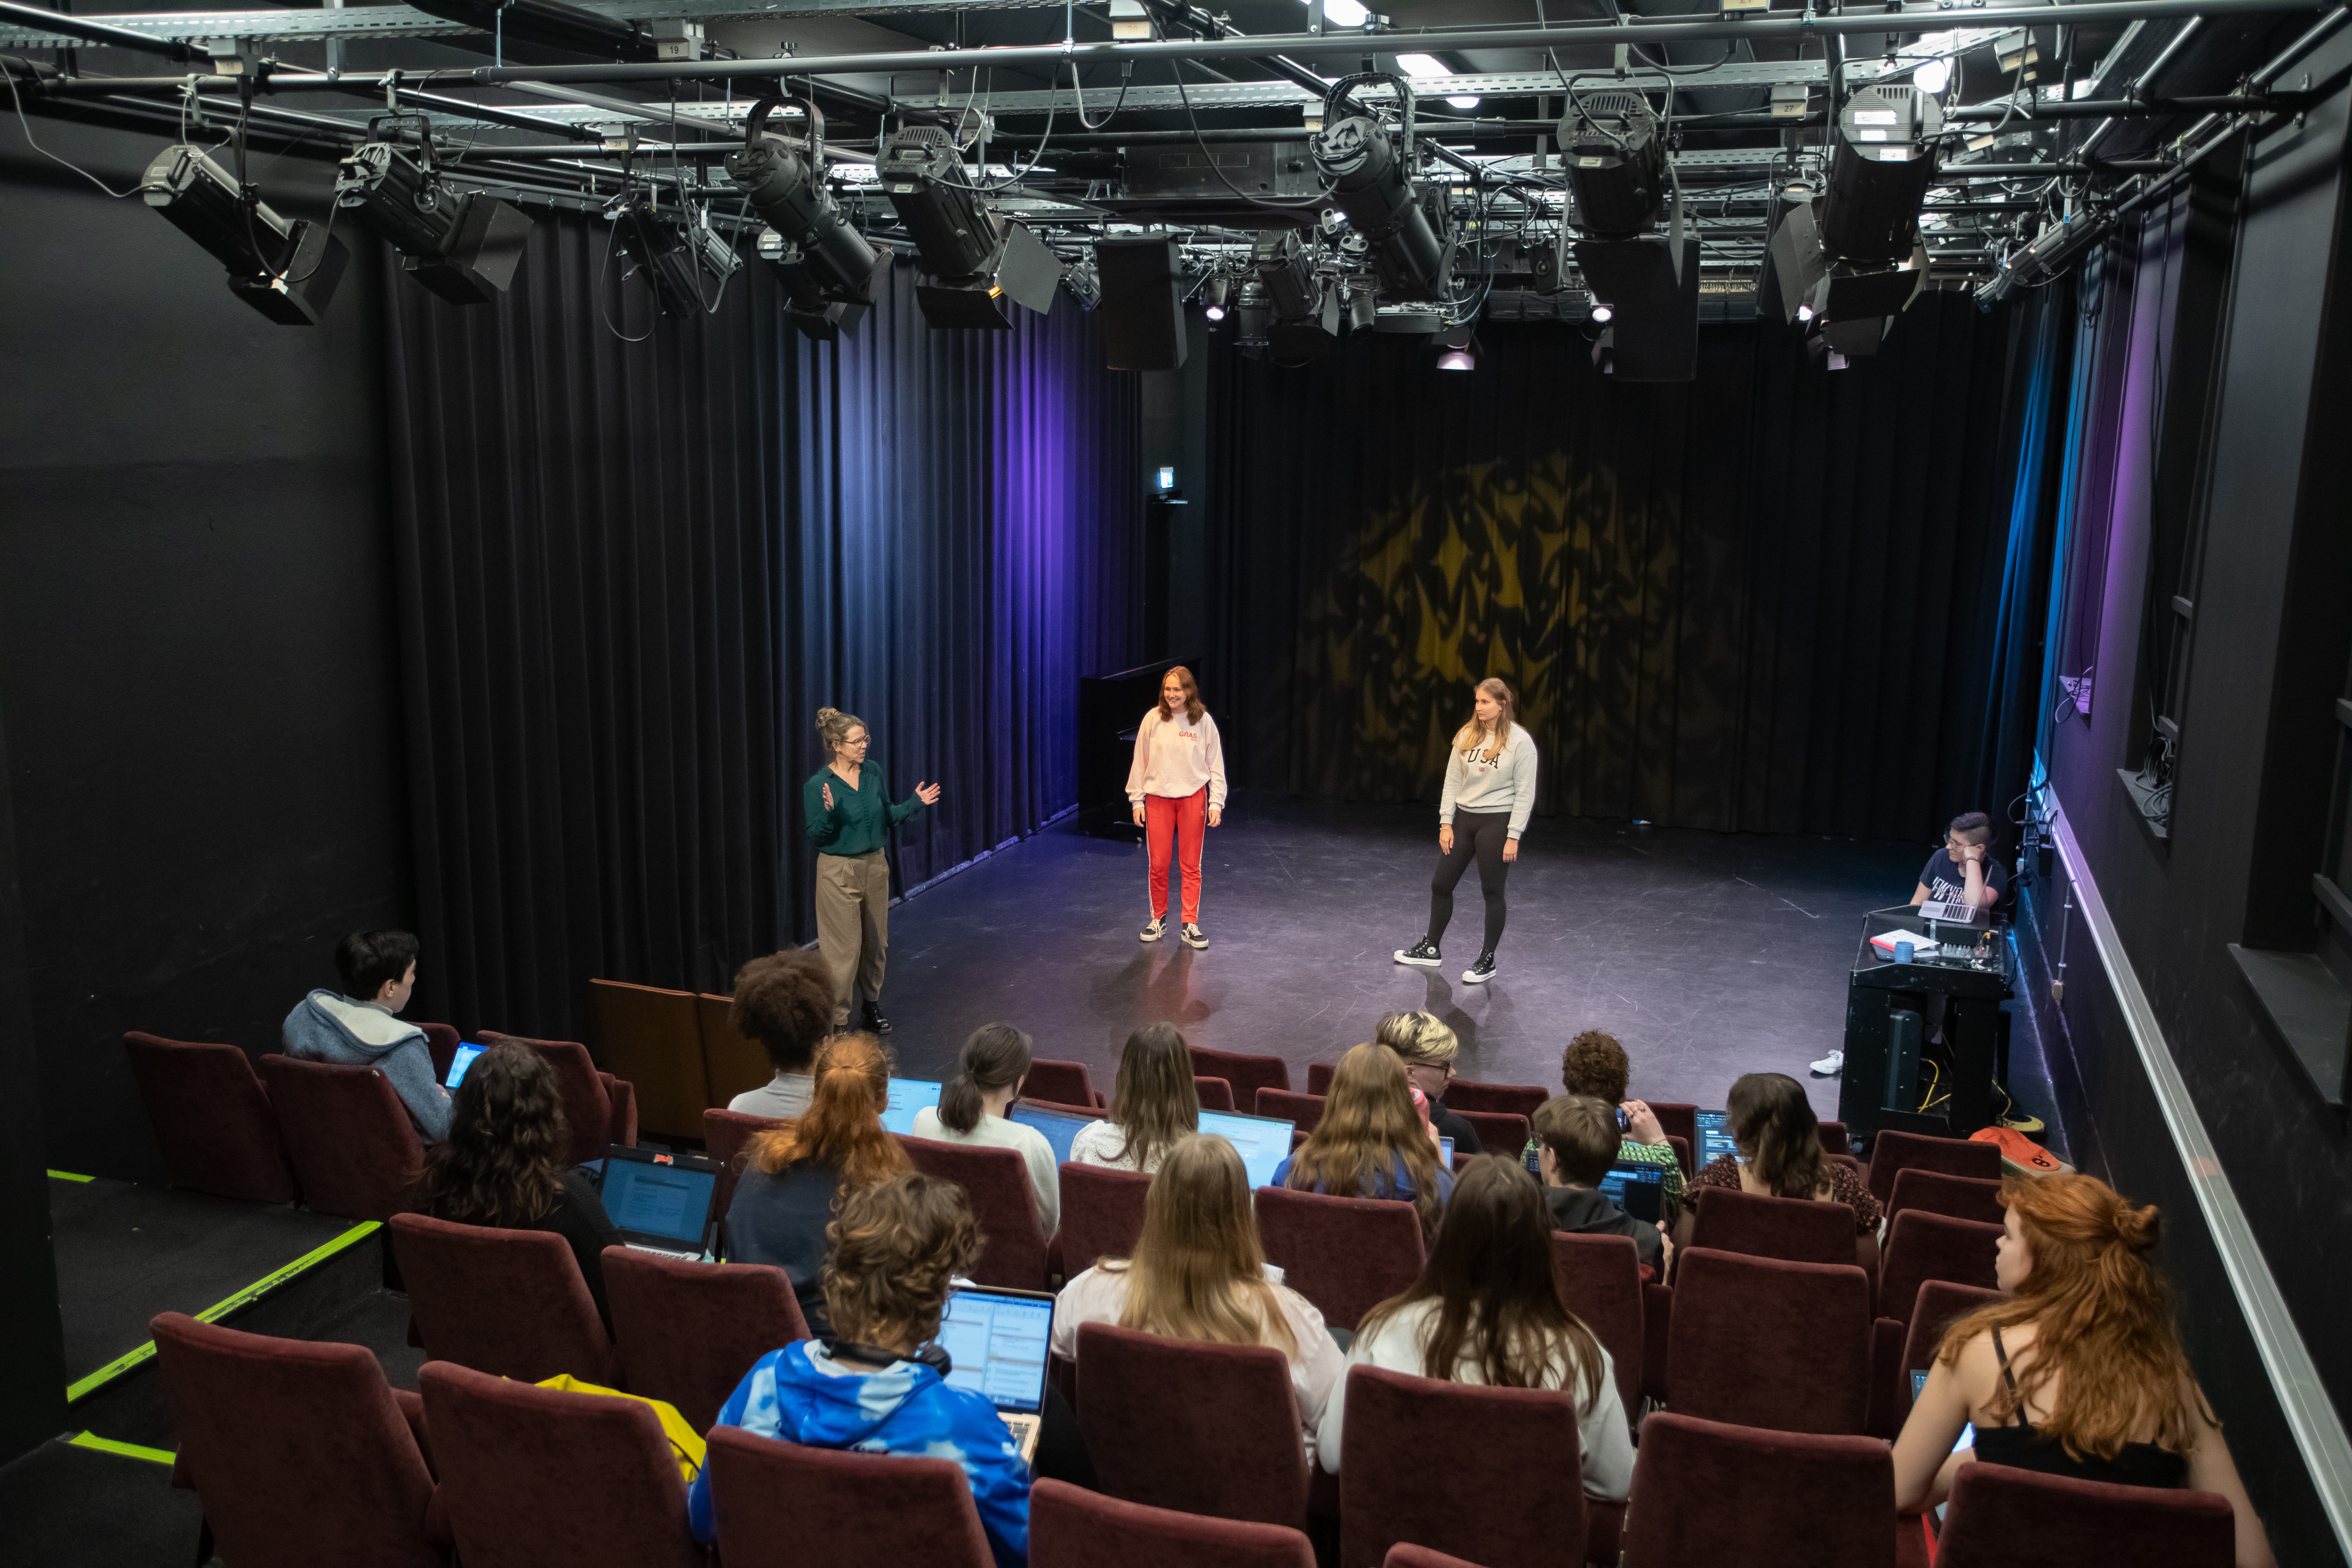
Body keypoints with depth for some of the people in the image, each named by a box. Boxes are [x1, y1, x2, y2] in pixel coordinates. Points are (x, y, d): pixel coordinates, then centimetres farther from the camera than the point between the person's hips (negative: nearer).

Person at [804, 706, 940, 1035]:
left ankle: (871, 1008, 32)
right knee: (845, 948, -3)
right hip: (839, 872, -6)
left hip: (875, 866, 6)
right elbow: (816, 838, -13)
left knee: (876, 943, 14)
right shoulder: (818, 785, -15)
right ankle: (836, 1020, 8)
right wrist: (829, 813, -30)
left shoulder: (873, 771, 1)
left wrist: (915, 802, -1)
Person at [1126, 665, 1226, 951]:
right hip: (1158, 799, 0)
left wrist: (1216, 803, -2)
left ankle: (1190, 925, 11)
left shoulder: (1203, 721, -1)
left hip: (1193, 798, 0)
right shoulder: (1153, 720, -2)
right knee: (1158, 864, 4)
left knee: (1191, 865, 3)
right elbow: (1140, 761, 4)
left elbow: (1215, 765, 3)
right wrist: (1137, 800, 2)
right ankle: (1159, 920, 20)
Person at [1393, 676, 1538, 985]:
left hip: (1496, 822, -5)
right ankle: (1430, 950, 28)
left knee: (1492, 891, 3)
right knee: (1441, 884, 11)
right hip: (1462, 819, 5)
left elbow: (1525, 793, -10)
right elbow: (1452, 781, 6)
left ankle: (1487, 961, 16)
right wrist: (1446, 823, 1)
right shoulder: (1467, 736, 2)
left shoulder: (1520, 742, -11)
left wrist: (1513, 836, -13)